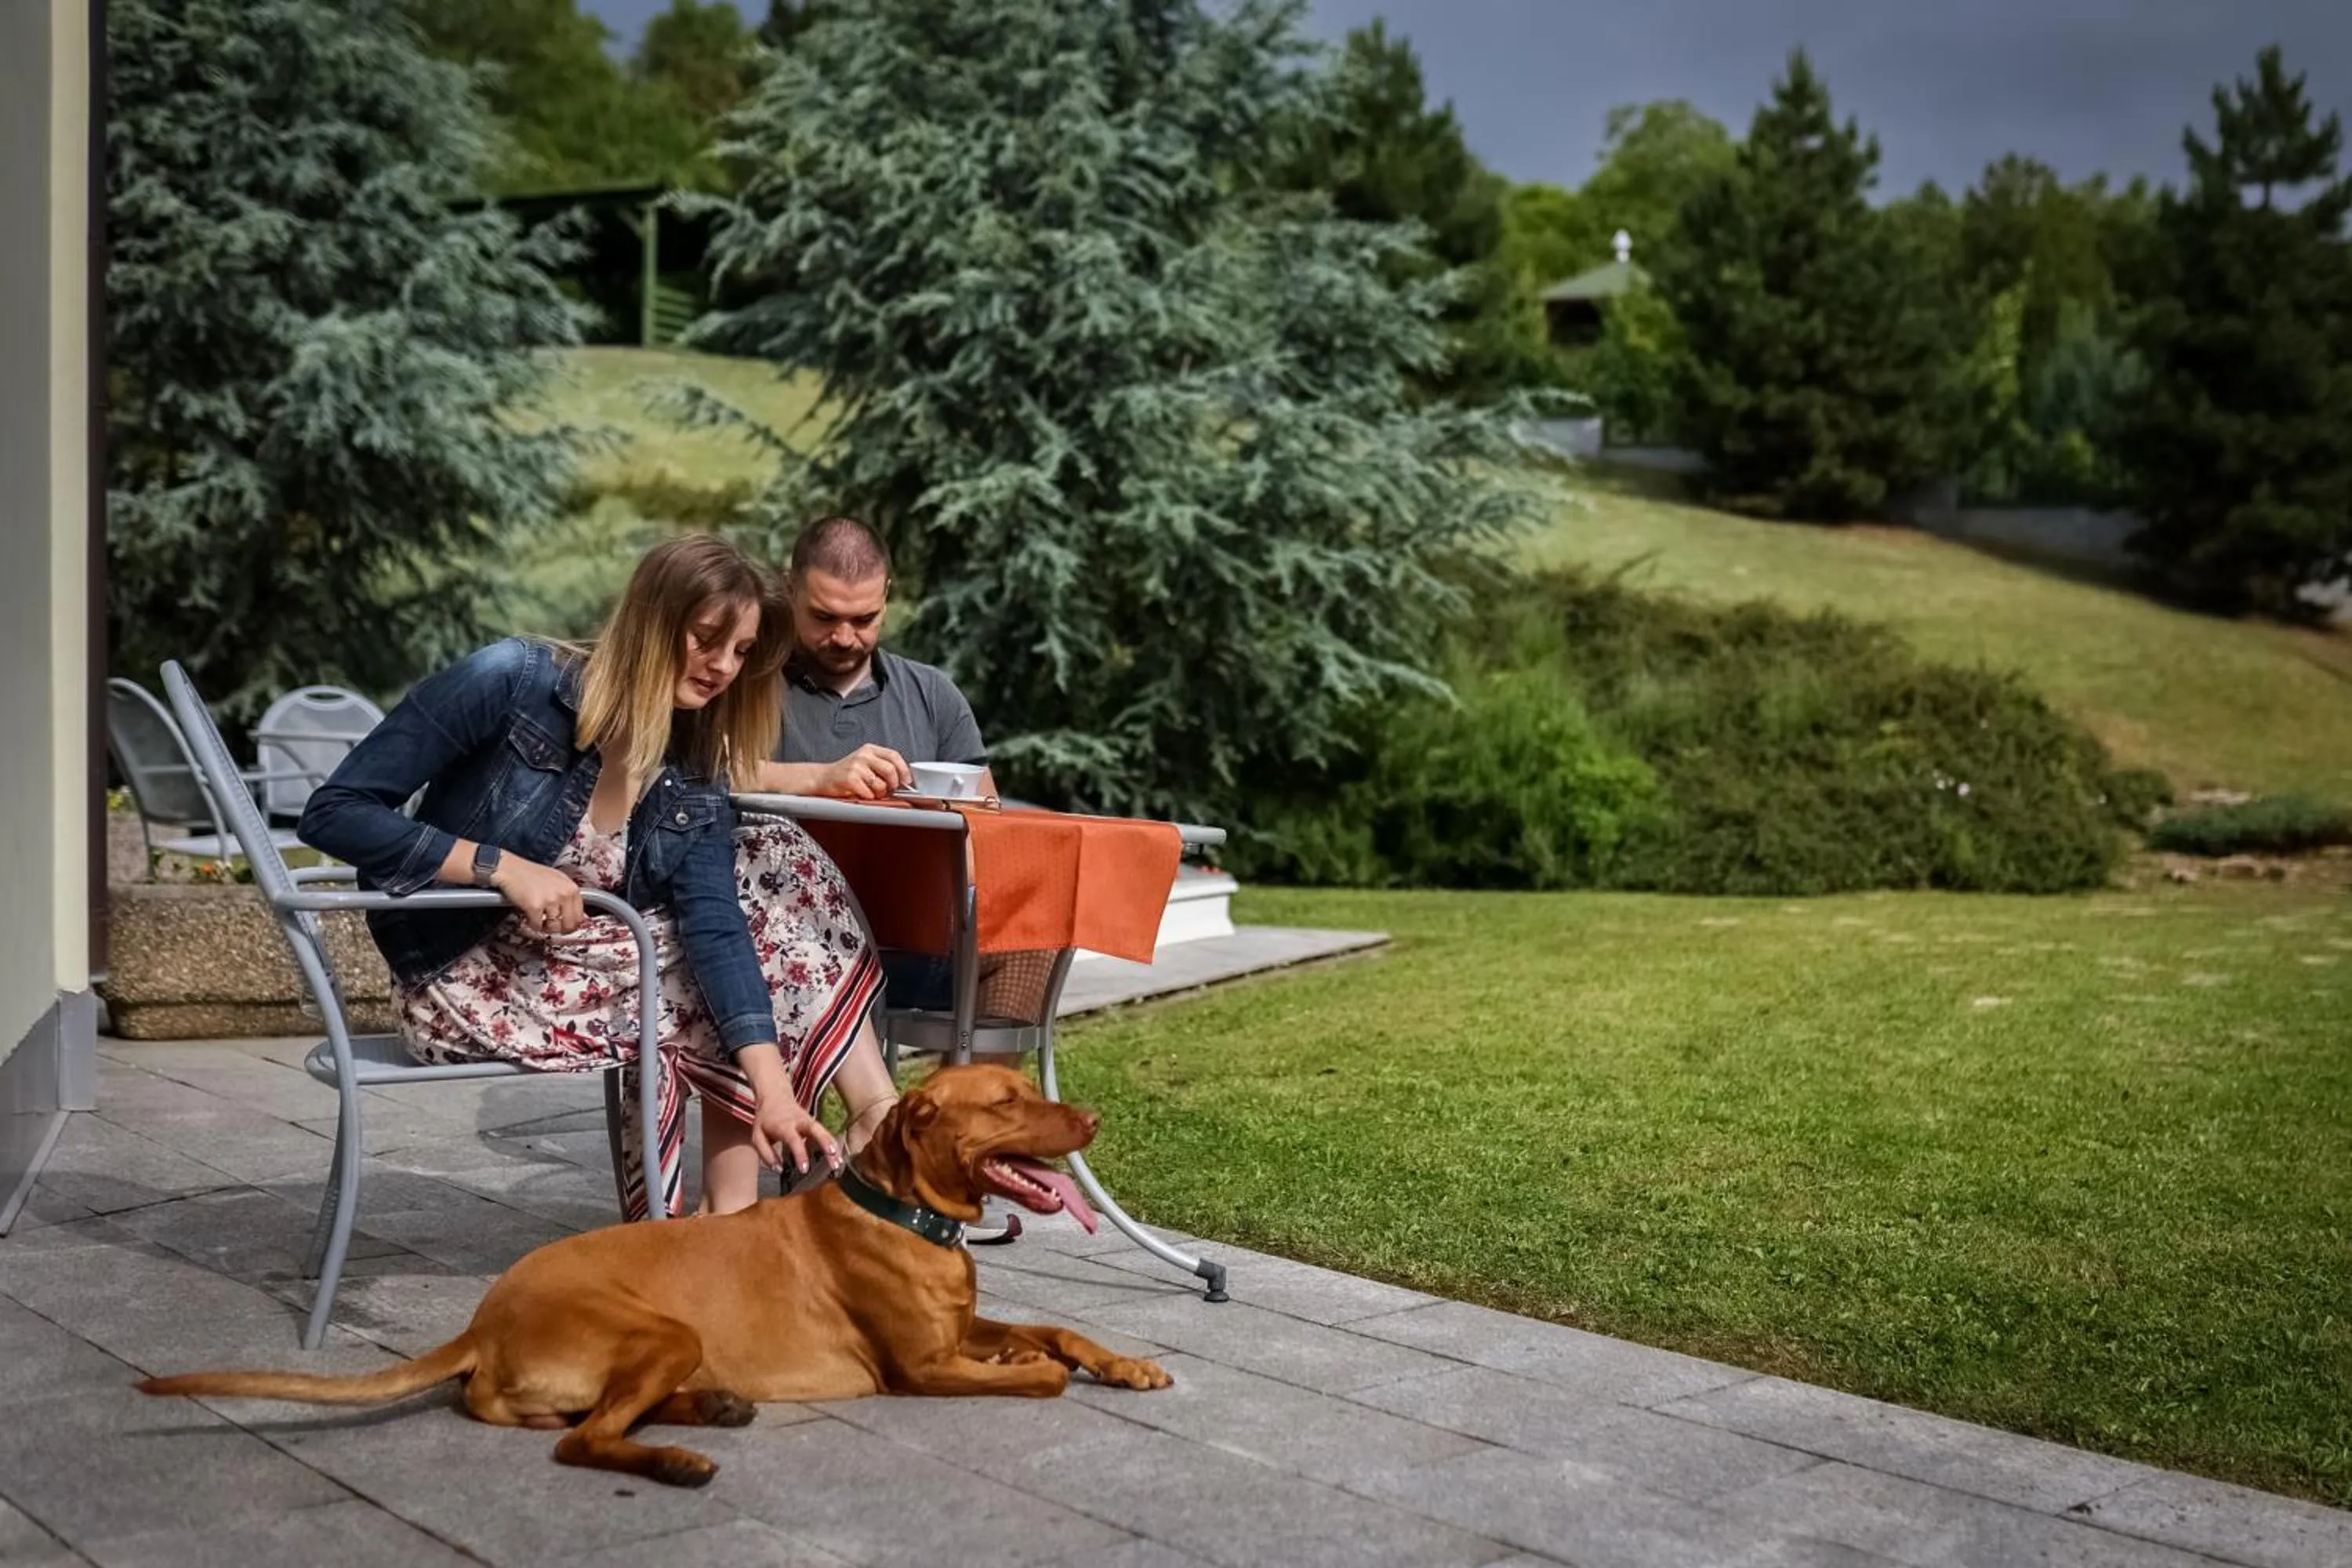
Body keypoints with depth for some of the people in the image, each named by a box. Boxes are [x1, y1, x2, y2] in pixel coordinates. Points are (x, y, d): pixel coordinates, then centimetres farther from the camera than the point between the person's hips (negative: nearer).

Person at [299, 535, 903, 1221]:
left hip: (582, 960, 5)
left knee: (778, 860, -10)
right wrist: (503, 867, -28)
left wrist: (773, 1087, -29)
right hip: (466, 975, -5)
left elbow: (718, 925, -16)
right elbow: (333, 813, -18)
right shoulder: (513, 681, -18)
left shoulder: (695, 773, -4)